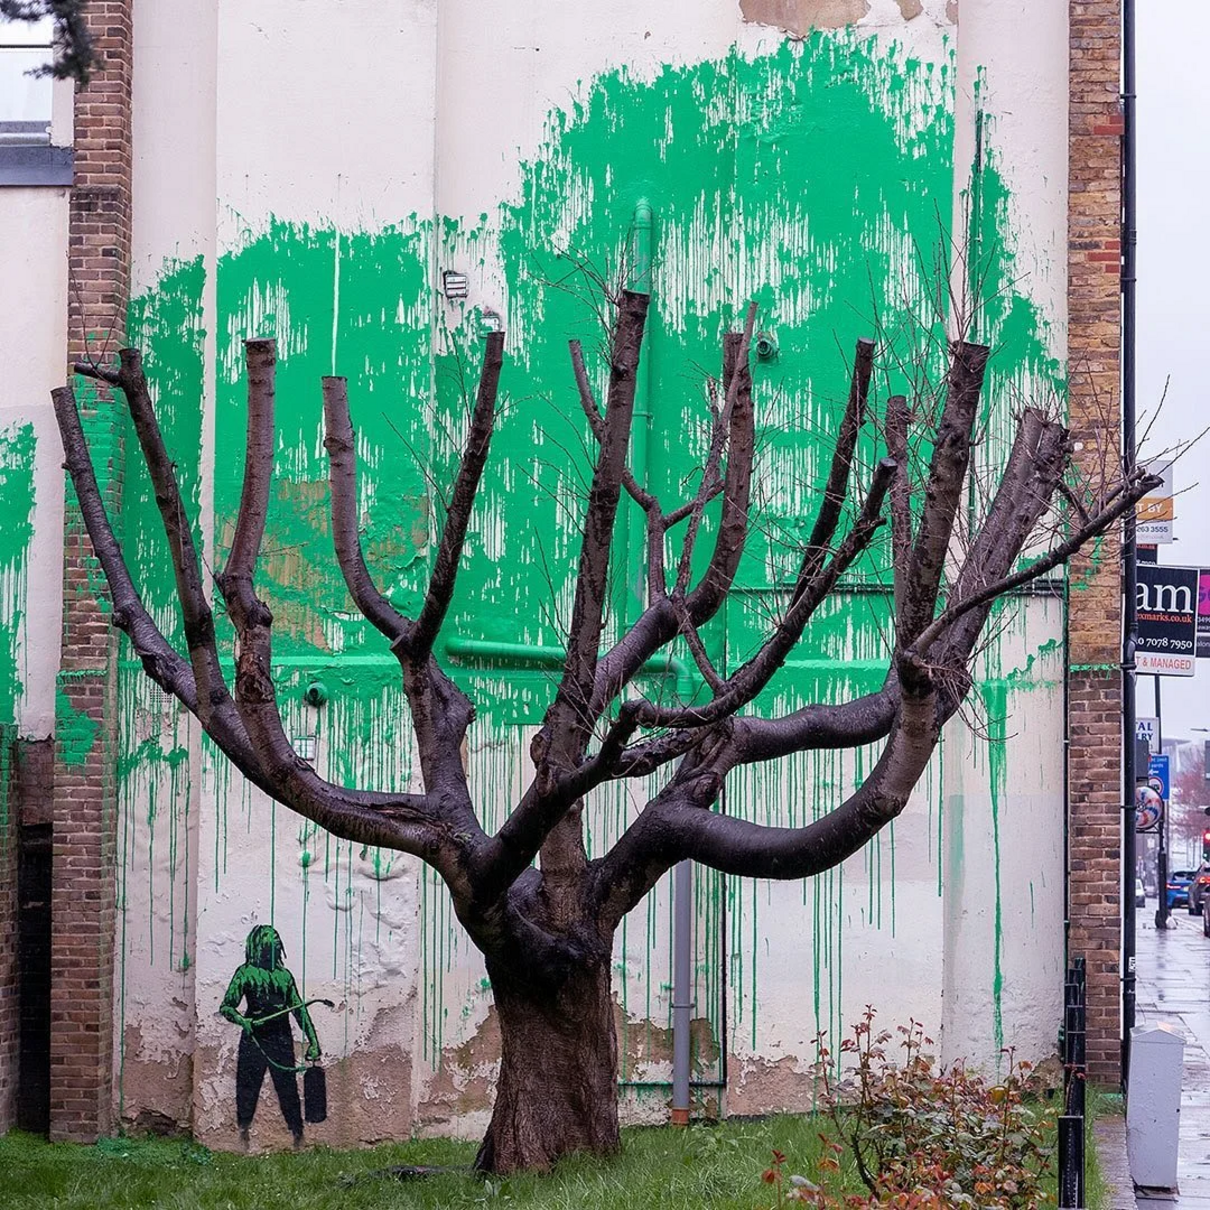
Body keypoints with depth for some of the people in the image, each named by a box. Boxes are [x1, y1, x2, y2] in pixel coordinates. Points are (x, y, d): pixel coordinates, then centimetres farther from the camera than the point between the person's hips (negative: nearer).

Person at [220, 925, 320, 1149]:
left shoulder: (284, 975, 14)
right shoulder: (245, 973, 1)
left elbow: (299, 1009, 18)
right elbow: (226, 1007, -4)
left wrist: (313, 1041, 12)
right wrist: (242, 1021, -25)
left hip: (282, 1040, 3)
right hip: (254, 1039, -3)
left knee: (288, 1089, -1)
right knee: (247, 1090, -3)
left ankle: (298, 1136, 2)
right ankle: (243, 1136, 4)